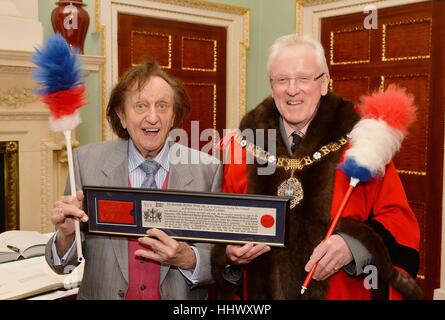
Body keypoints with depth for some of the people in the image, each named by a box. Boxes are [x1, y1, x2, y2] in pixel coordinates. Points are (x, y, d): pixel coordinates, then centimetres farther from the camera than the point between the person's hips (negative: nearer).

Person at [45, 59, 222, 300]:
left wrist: (188, 259, -20)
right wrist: (66, 234, -21)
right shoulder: (87, 161, -6)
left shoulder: (208, 169, -9)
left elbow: (222, 259, -3)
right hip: (101, 294, 1)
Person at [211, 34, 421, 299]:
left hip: (343, 292, -2)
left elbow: (397, 220, -8)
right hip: (261, 291, 2)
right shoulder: (244, 145, -2)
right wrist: (230, 251, -15)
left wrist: (354, 245, -25)